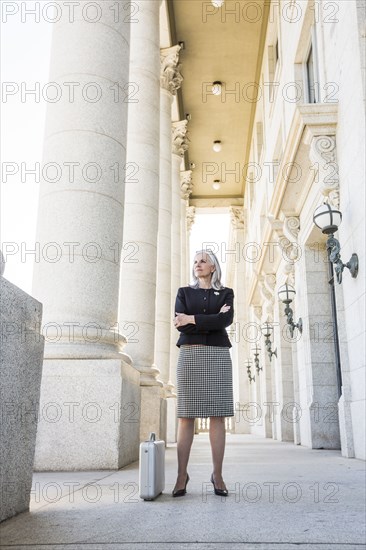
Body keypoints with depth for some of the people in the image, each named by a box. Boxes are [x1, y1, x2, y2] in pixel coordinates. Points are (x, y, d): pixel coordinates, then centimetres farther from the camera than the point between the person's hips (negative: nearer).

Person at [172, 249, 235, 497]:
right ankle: (182, 475, 2)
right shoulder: (184, 292, 14)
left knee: (217, 416, -1)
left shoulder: (226, 293, 13)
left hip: (218, 355, 0)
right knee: (186, 416, -3)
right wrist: (212, 320, -7)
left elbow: (227, 320, -8)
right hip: (190, 354, 0)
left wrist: (193, 319, -11)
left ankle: (218, 475, 5)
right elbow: (180, 324, -2)